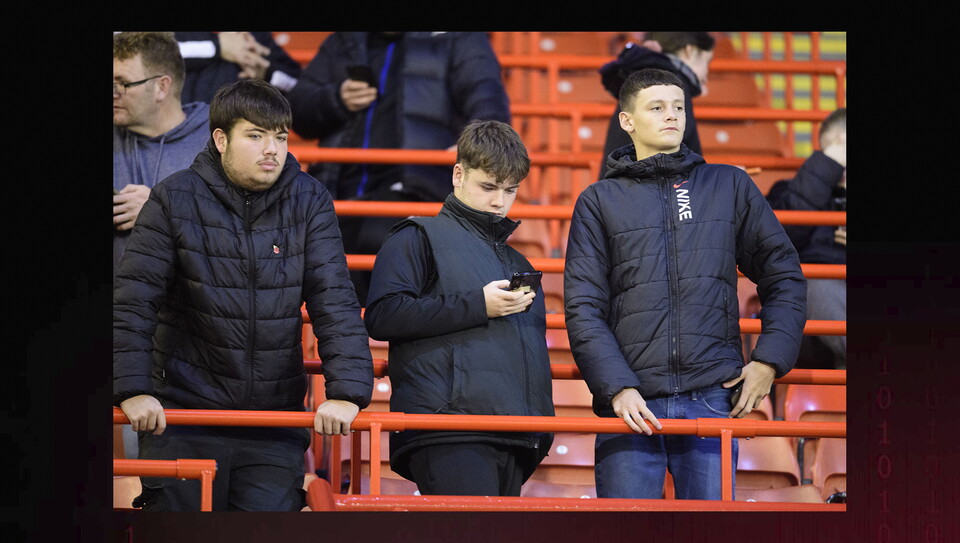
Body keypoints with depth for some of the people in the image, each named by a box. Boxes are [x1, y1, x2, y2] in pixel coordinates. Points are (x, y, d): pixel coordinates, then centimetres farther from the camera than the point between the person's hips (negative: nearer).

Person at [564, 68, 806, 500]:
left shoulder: (730, 186, 15)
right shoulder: (599, 201, 10)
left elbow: (784, 277, 17)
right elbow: (583, 309, 3)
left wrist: (769, 360, 4)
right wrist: (617, 388, -11)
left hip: (712, 397, 1)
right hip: (633, 403, -1)